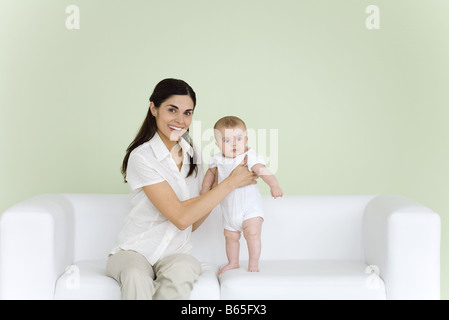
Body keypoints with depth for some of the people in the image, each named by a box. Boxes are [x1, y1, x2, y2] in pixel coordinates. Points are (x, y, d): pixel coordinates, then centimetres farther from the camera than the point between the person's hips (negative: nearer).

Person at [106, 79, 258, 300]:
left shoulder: (193, 155, 8)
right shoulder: (142, 157, -13)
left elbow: (194, 223, 11)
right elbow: (181, 218, -19)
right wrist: (231, 183, -14)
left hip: (175, 254, 4)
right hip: (134, 251, -4)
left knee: (180, 271, -33)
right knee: (136, 275, -39)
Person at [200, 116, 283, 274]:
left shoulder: (249, 157, -17)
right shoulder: (218, 160, -3)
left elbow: (263, 171, -29)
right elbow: (211, 172, 18)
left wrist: (274, 185, -44)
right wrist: (205, 187, 10)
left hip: (249, 205, -5)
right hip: (229, 208, 5)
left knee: (252, 233, -15)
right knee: (230, 237, 14)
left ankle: (253, 264, -1)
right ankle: (233, 263, 32)